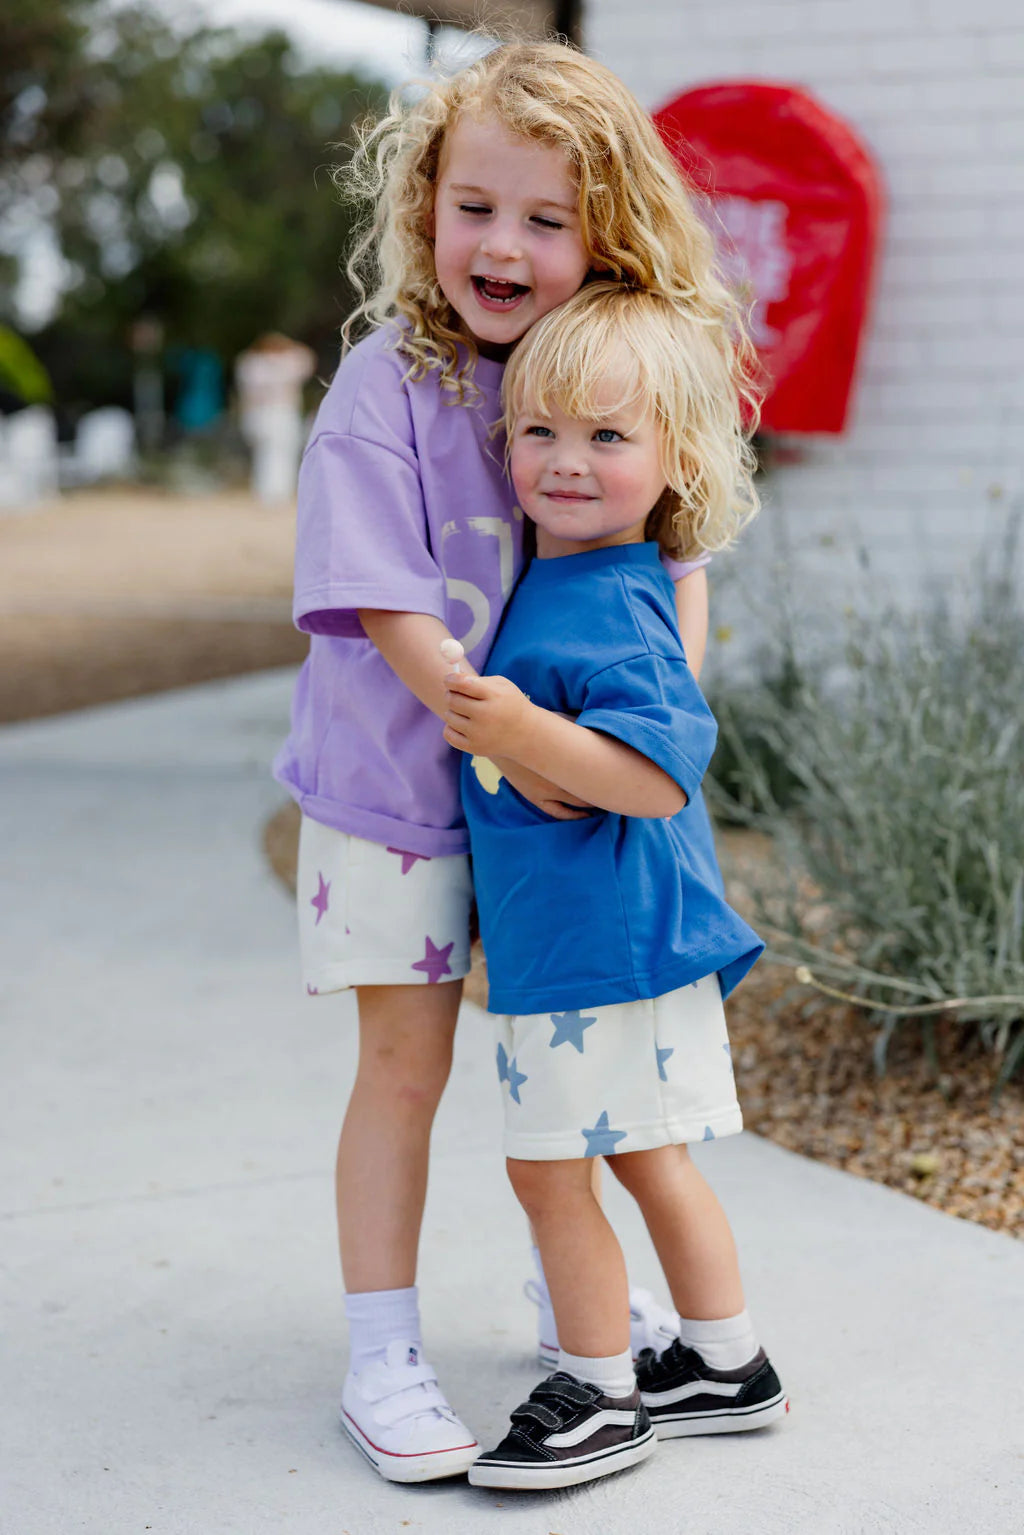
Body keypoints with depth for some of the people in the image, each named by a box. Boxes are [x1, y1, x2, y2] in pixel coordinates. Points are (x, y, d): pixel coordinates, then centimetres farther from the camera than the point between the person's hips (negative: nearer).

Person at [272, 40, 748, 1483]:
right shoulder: (388, 386, -17)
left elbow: (670, 539, 7)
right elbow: (385, 607, -20)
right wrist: (504, 735, -23)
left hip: (563, 782, 4)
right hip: (399, 783, -4)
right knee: (406, 1057, 4)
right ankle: (383, 1358, 16)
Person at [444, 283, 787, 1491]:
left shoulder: (609, 612, -22)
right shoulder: (553, 579, 8)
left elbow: (661, 772, -30)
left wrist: (526, 733, -37)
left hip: (602, 938, -10)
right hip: (566, 933, 10)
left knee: (549, 1163, 1)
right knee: (643, 1155, 19)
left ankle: (602, 1396, 17)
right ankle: (724, 1364, 32)